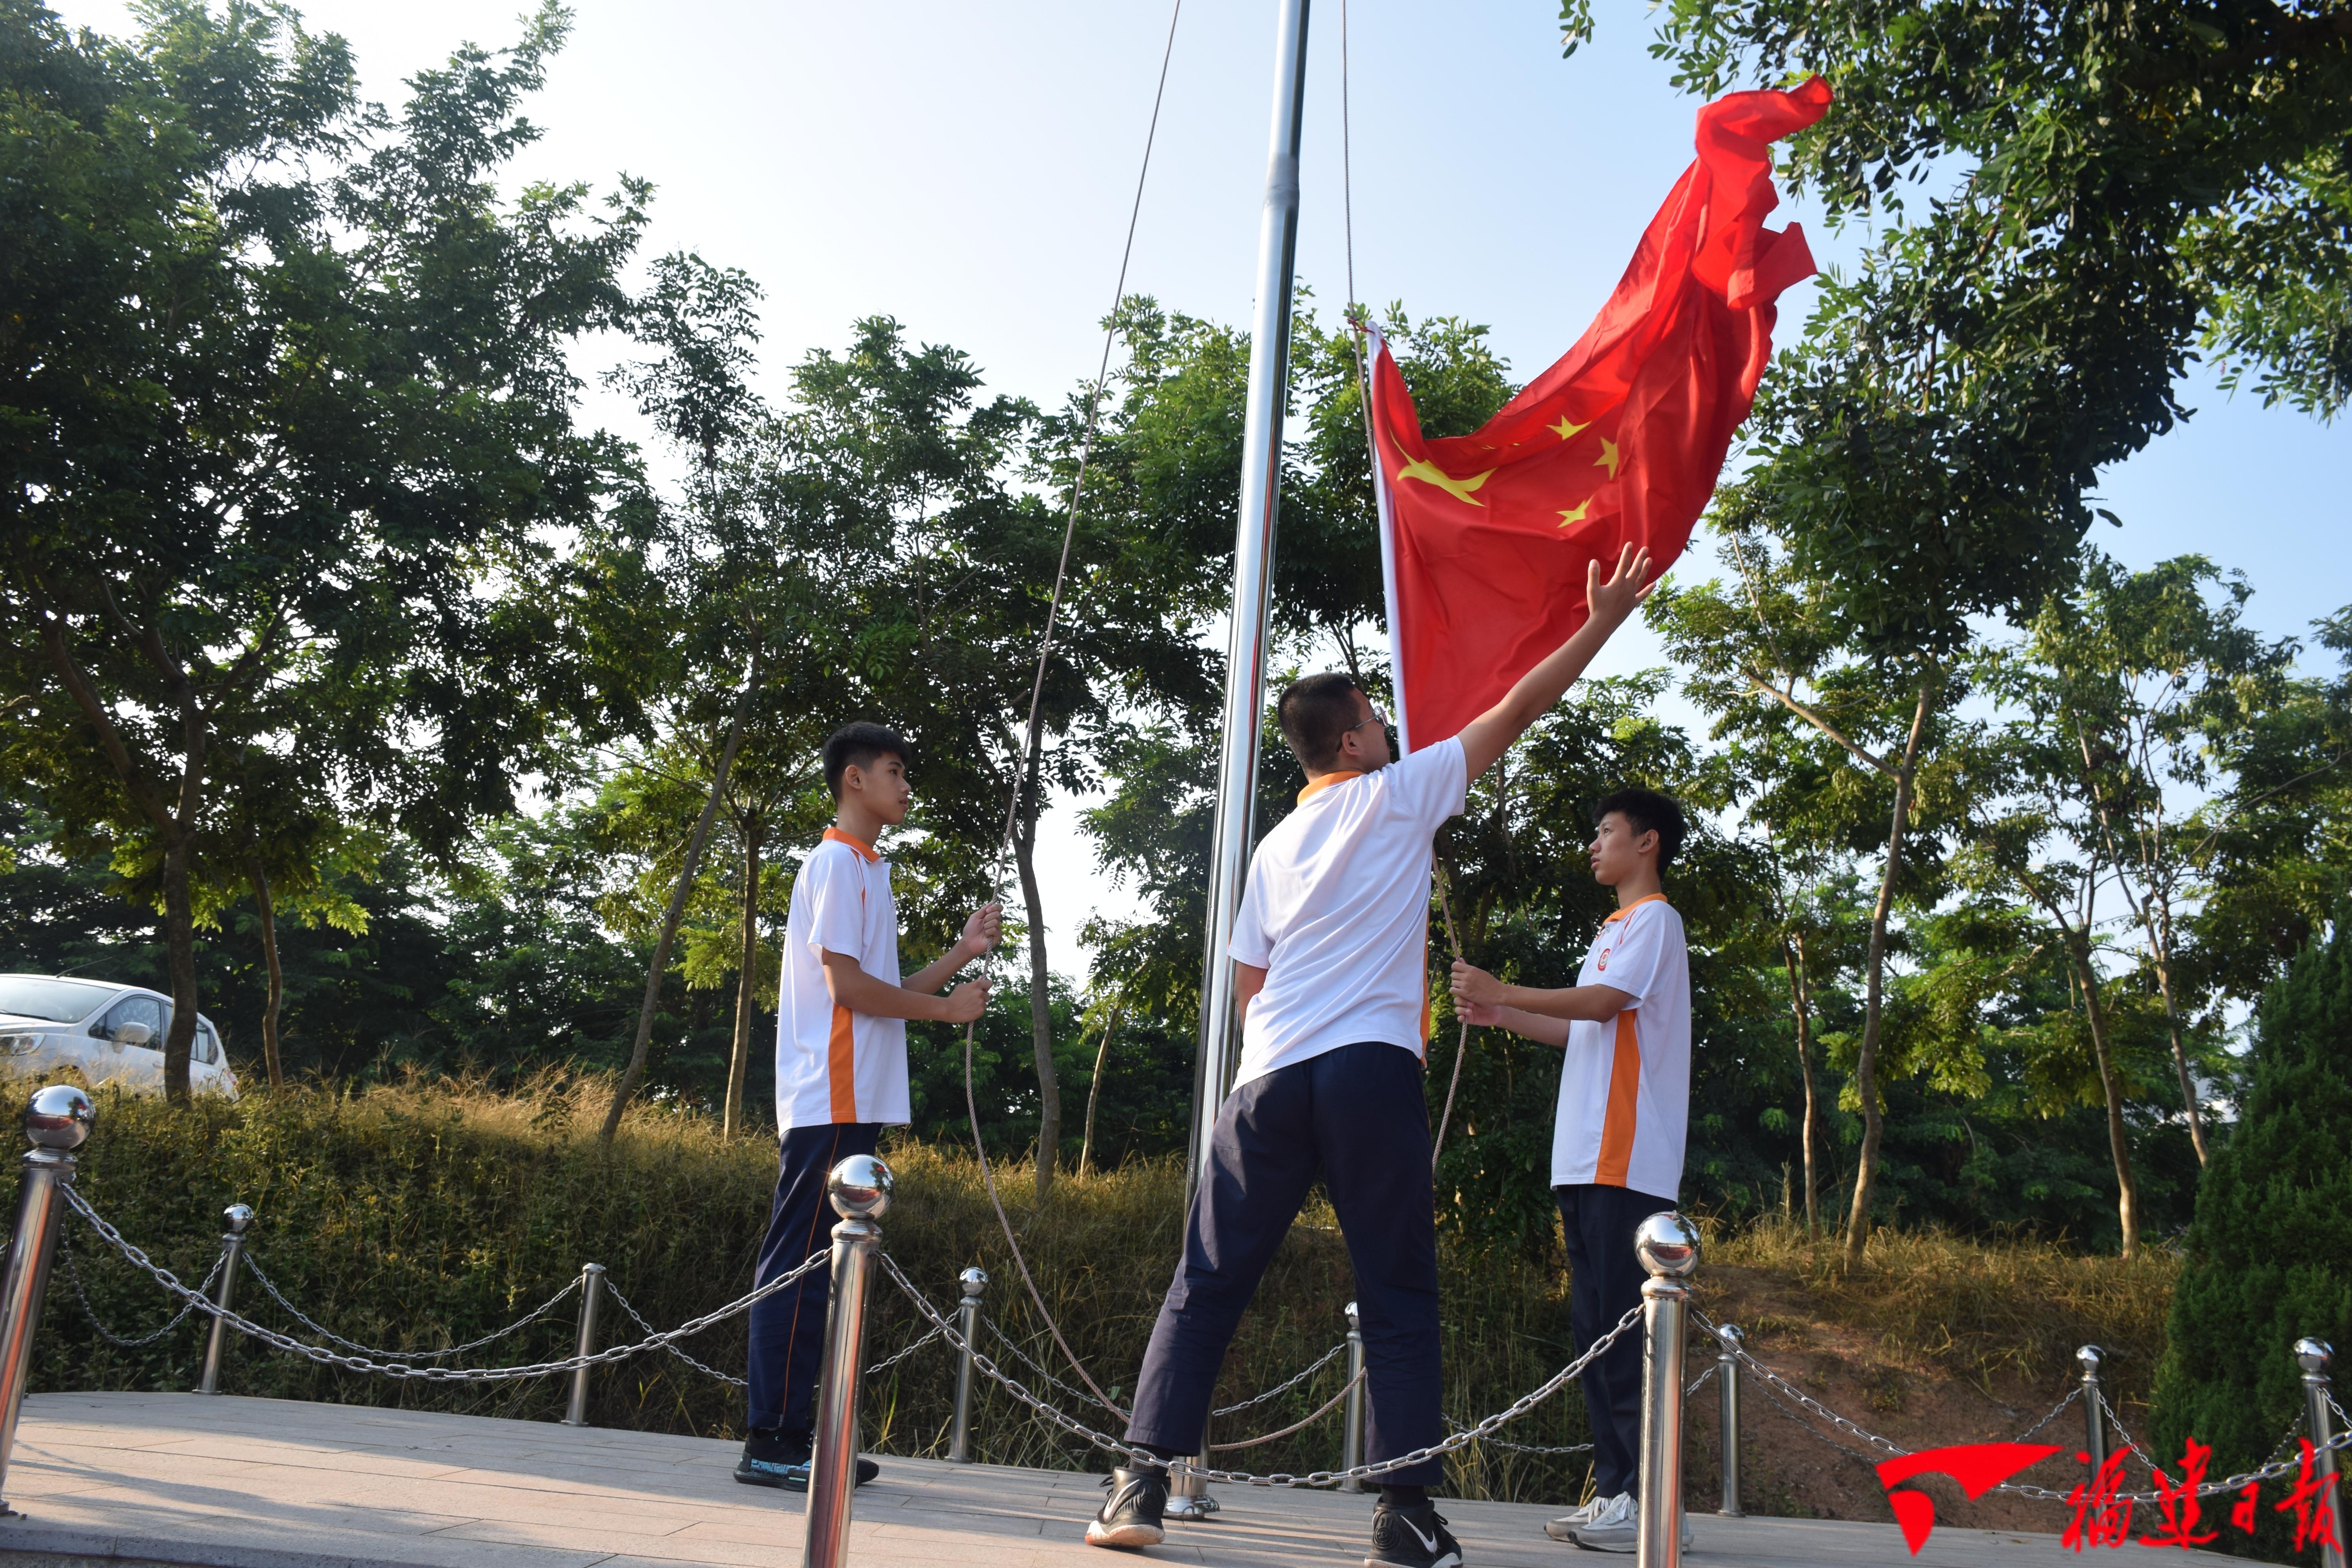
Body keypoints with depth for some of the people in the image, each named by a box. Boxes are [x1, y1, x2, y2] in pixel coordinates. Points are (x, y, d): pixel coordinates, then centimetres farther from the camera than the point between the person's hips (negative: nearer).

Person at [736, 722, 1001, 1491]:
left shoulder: (865, 870, 23)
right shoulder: (837, 862, -7)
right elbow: (846, 985, -14)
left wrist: (962, 952, 14)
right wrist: (948, 1008, -5)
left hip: (853, 1103, 10)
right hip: (831, 1100, -10)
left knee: (816, 1269, 9)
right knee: (799, 1265, -9)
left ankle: (791, 1439, 13)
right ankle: (769, 1443, -6)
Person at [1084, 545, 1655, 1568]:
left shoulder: (1275, 848, 20)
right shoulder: (1398, 794, 7)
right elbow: (1519, 709, 11)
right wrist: (1602, 621, 19)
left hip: (1271, 1075, 4)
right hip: (1372, 1069, -4)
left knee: (1207, 1285, 8)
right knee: (1398, 1297, 3)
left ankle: (1141, 1486, 4)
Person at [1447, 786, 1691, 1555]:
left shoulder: (1654, 919, -3)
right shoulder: (1615, 930, 26)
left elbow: (1604, 1002, -16)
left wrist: (1503, 991, -12)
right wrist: (1503, 1018, 18)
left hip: (1627, 1161, -9)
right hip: (1588, 1162, 9)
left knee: (1622, 1328, -11)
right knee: (1595, 1327, 7)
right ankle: (1615, 1492, 10)